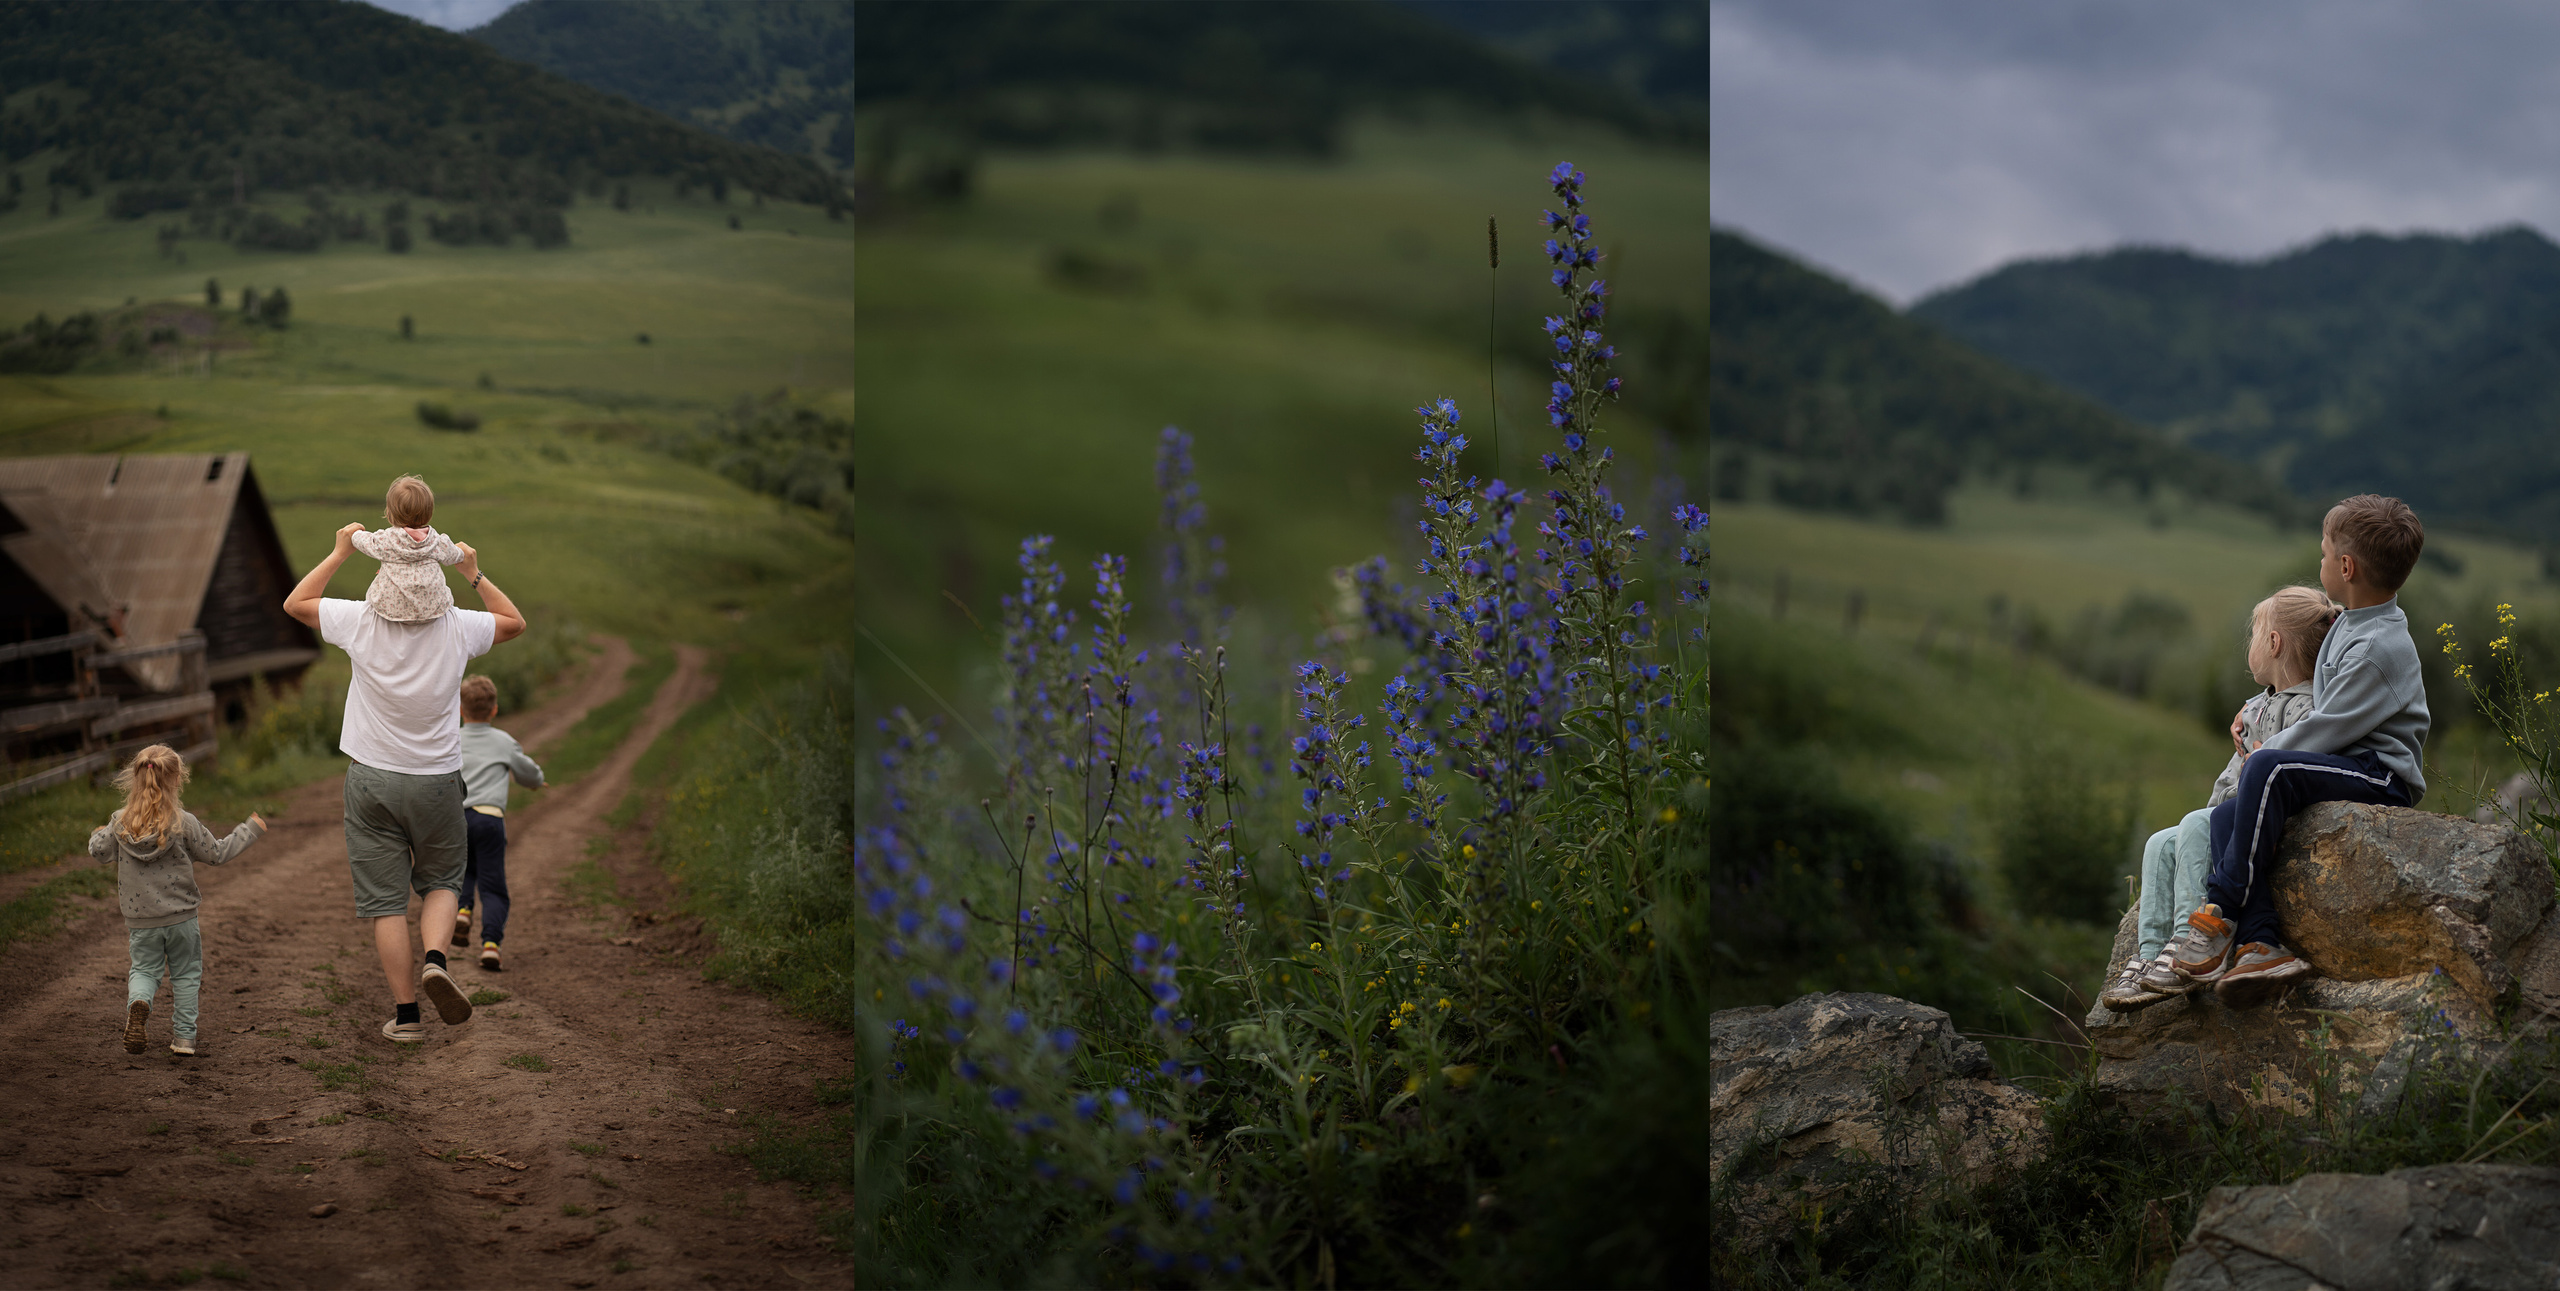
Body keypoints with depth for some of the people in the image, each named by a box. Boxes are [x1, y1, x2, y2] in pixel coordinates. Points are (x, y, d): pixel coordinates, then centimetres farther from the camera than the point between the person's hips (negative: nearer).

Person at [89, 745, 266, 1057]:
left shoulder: (120, 823, -7)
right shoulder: (184, 823, -14)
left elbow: (100, 853, 5)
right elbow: (217, 853, -6)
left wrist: (98, 835, 29)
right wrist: (249, 830, 7)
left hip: (139, 918, 2)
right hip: (180, 917, -2)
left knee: (144, 969, 15)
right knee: (185, 974, 13)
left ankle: (138, 1002, -18)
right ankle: (184, 1037, 14)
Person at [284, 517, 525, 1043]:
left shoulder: (362, 623, -11)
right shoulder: (457, 629, -9)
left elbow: (295, 603, 7)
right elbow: (515, 622, 12)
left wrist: (340, 552, 11)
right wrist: (473, 573, 11)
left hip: (372, 780, 0)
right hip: (437, 782, 0)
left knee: (385, 898, 5)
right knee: (442, 881, 20)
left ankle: (405, 1013, 5)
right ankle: (435, 960, -8)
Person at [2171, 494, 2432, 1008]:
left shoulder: (2379, 649, -18)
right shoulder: (2350, 624, 14)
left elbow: (2324, 730, -18)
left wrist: (2261, 756, -3)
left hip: (2381, 776, -10)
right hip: (2344, 768, 10)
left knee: (2270, 769, -33)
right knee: (2227, 815, -10)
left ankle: (2222, 914, -30)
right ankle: (2261, 944, -26)